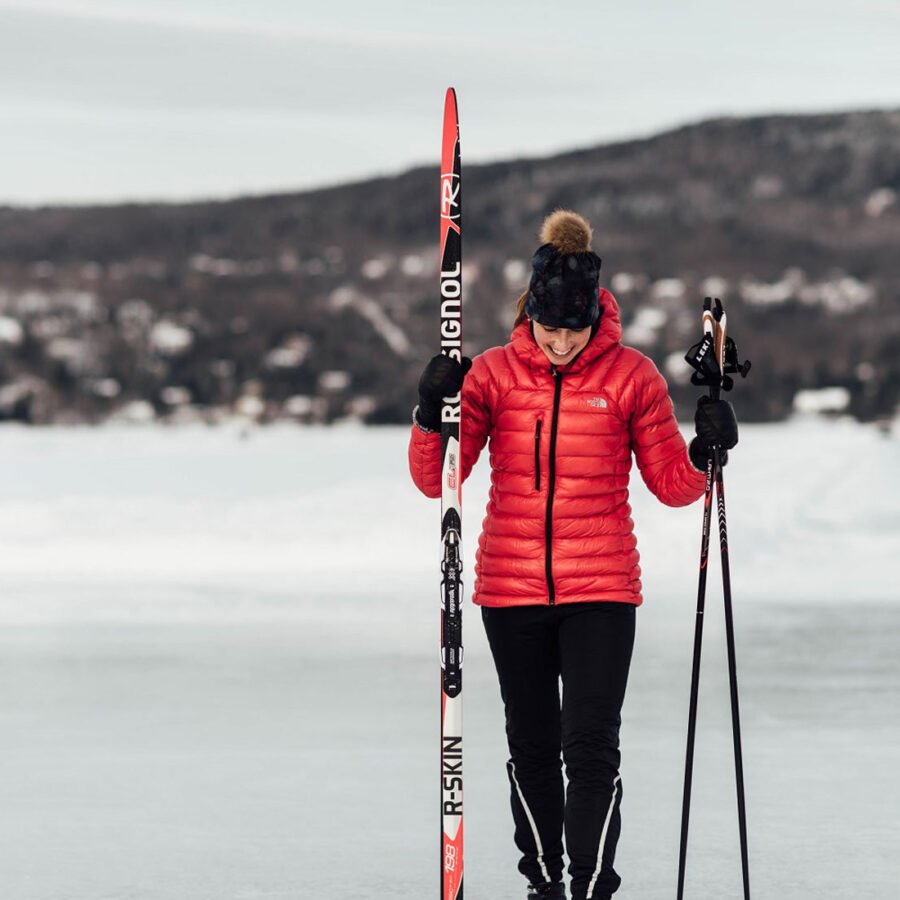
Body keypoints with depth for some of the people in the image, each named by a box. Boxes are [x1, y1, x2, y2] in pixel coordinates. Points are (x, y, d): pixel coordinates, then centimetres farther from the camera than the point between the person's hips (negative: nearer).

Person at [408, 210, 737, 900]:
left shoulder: (630, 375, -2)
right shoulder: (493, 372, 0)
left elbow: (672, 484, 3)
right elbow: (437, 481, 0)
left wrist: (706, 452, -16)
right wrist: (432, 417, -17)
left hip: (601, 590, -2)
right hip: (511, 589, 2)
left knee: (591, 747, -10)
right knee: (532, 746, 12)